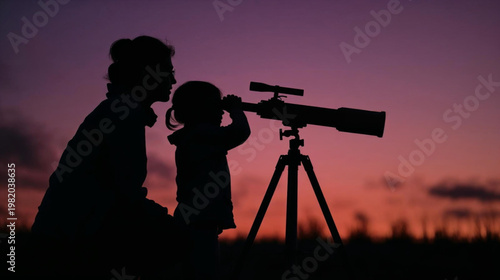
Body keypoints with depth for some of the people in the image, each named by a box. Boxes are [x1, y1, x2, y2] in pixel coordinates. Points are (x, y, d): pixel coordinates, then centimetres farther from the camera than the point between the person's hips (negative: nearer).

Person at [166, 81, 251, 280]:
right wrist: (235, 109, -4)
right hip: (199, 223, -10)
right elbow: (240, 132, -19)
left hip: (194, 222, 10)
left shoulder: (188, 137, 20)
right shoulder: (200, 134, -9)